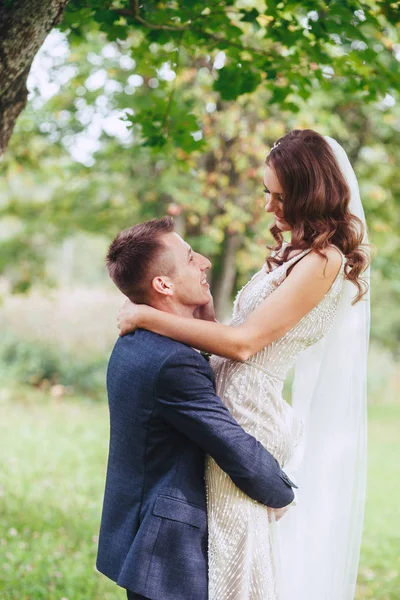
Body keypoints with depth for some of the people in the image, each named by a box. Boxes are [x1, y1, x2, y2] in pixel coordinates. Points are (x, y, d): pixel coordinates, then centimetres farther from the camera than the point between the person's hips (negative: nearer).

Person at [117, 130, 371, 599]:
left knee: (235, 560, 0)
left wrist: (146, 317, -17)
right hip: (229, 401, 9)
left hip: (249, 416, -9)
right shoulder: (295, 249, 14)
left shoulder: (324, 261, -17)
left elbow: (243, 342, -21)